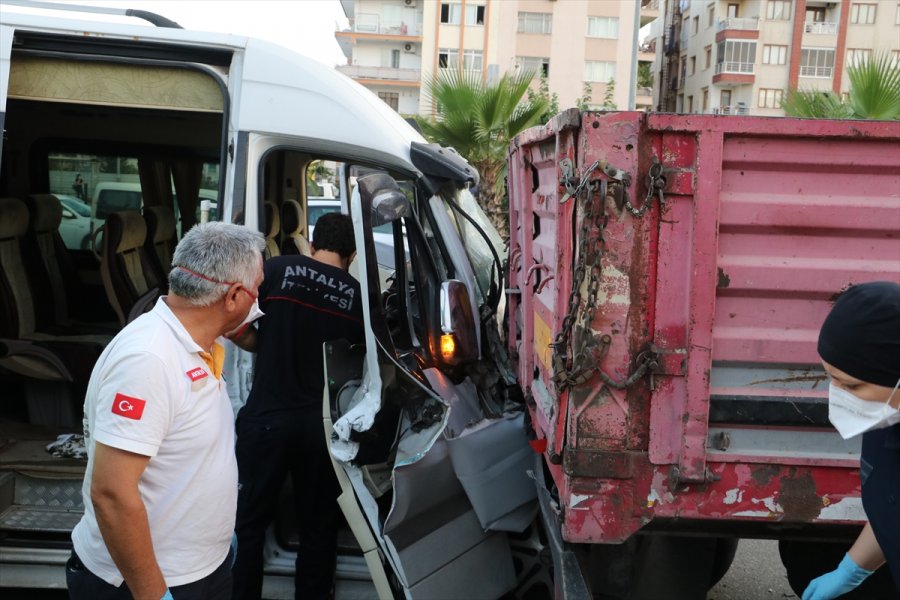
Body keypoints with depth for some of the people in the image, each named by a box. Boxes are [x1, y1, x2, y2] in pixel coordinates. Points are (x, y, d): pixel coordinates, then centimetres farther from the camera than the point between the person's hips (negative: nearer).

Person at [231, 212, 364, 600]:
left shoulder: (278, 269, -4)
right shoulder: (357, 295, 2)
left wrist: (268, 346, 11)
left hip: (267, 418, -2)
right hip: (323, 422, 2)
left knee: (249, 521, 13)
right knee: (318, 526, 16)